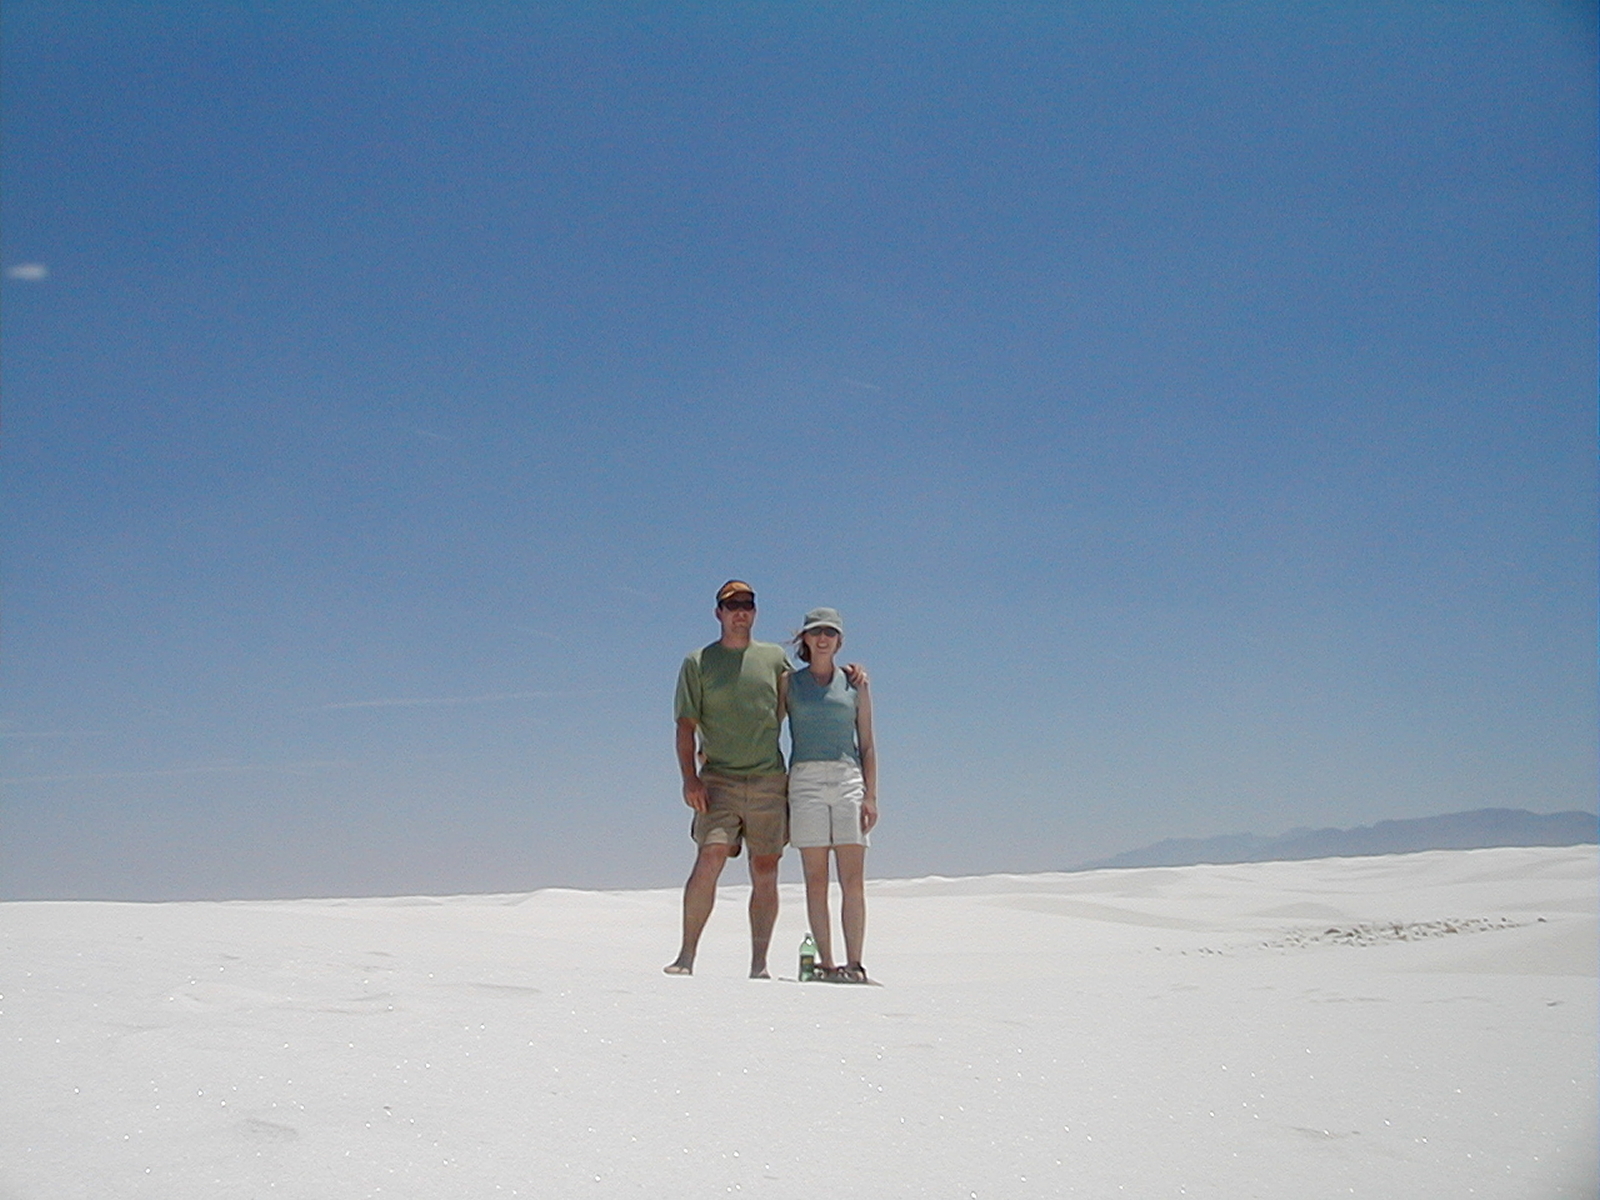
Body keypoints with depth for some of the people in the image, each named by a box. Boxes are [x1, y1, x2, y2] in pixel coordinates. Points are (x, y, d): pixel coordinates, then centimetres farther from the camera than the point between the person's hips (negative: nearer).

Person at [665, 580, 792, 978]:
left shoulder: (775, 658, 14)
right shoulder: (698, 662, 8)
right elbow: (686, 726, 4)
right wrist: (690, 777, -9)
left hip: (769, 781, 2)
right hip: (719, 780, -2)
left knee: (765, 873, 1)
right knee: (710, 859, -16)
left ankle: (759, 965, 7)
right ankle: (686, 956, -8)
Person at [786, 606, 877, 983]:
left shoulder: (855, 683, 12)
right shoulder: (789, 683, 11)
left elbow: (867, 744, 11)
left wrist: (870, 796, 2)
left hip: (848, 779, 1)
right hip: (805, 780, -1)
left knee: (853, 879, -5)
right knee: (816, 879, -2)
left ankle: (854, 964, -3)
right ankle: (826, 963, 1)